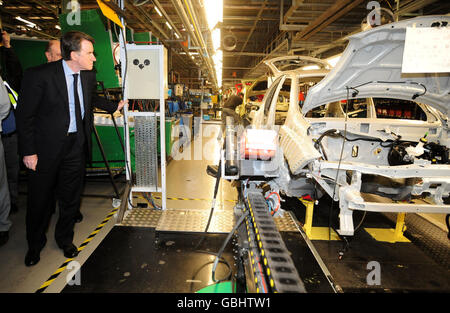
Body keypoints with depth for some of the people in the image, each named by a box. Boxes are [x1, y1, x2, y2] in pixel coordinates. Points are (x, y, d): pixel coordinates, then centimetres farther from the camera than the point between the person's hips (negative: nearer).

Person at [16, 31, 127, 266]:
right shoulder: (39, 75, -16)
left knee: (71, 198, 15)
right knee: (39, 198, 12)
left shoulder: (88, 76, 1)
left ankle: (65, 239, 38)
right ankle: (35, 245, 37)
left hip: (76, 145, 4)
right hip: (46, 147, -4)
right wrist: (28, 151, -12)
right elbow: (24, 116, -11)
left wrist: (115, 106, 21)